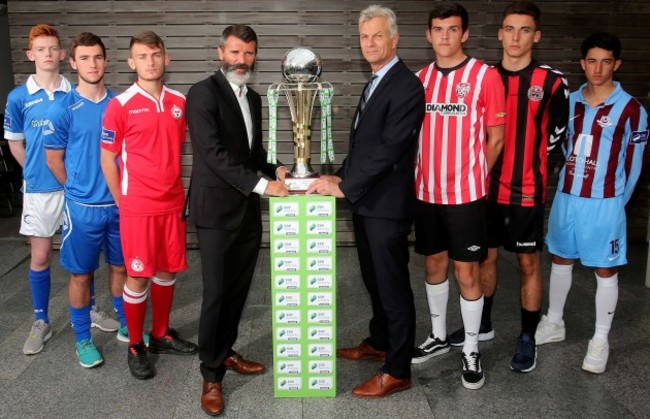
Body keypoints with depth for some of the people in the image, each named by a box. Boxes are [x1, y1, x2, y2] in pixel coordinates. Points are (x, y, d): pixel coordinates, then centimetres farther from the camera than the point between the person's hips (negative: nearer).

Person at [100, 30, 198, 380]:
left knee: (168, 270, 13)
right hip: (138, 206, -4)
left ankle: (161, 334, 30)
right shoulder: (120, 105, -9)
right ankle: (135, 346, 18)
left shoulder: (180, 102, 4)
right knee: (137, 276, 3)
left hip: (173, 204, 5)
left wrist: (180, 190, 10)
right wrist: (123, 202, 0)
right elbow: (107, 159, -3)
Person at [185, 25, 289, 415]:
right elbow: (213, 152, -21)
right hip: (217, 209, -7)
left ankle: (225, 352, 33)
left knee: (239, 289, 15)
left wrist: (275, 169, 2)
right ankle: (211, 375, 13)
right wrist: (261, 184, -25)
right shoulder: (203, 92, -11)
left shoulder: (254, 97, 14)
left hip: (248, 209, 7)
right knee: (216, 293, -1)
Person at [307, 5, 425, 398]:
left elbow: (388, 149, -22)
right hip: (366, 201, 9)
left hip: (387, 204, -9)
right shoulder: (375, 82, 15)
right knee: (374, 281, 22)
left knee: (393, 287, 1)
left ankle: (397, 371, 13)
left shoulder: (407, 86, -15)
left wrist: (344, 187, -20)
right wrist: (341, 175, 4)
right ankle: (379, 342, 40)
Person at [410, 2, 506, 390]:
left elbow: (495, 138, -3)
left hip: (466, 194, -4)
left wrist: (471, 179, 2)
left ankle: (472, 351, 18)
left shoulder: (486, 76, -8)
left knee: (467, 272, 2)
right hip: (427, 191, 5)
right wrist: (419, 176, 5)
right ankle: (439, 336, 32)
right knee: (434, 264, 15)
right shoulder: (421, 78, 6)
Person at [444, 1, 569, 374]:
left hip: (527, 190, -3)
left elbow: (555, 133, 6)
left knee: (529, 262, 6)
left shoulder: (552, 82, -6)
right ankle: (483, 324, 33)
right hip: (488, 187, 4)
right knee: (486, 256, 15)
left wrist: (527, 160, 8)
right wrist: (490, 165, 5)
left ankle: (528, 338, 20)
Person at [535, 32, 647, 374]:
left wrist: (616, 201, 2)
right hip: (566, 197, 5)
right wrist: (572, 182, 13)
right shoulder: (571, 102, 5)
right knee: (560, 261, 16)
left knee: (605, 271, 5)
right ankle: (554, 323, 33)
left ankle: (600, 341, 18)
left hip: (604, 203, -5)